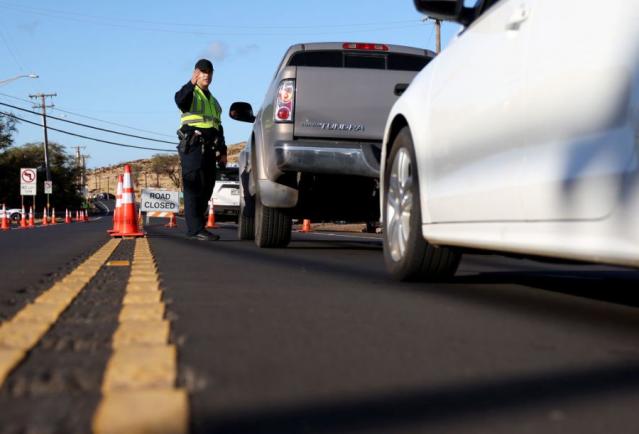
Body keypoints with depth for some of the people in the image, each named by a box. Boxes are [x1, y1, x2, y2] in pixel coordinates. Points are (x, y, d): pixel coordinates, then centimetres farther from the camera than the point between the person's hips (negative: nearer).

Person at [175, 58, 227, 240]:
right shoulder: (190, 94, 6)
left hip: (209, 148, 8)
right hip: (193, 146, -8)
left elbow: (219, 128, 30)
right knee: (194, 187, -14)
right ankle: (196, 229, -19)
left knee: (206, 188, 6)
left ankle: (196, 227, 12)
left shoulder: (214, 102, 29)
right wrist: (191, 84, -38)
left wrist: (222, 152, 20)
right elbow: (179, 99, -20)